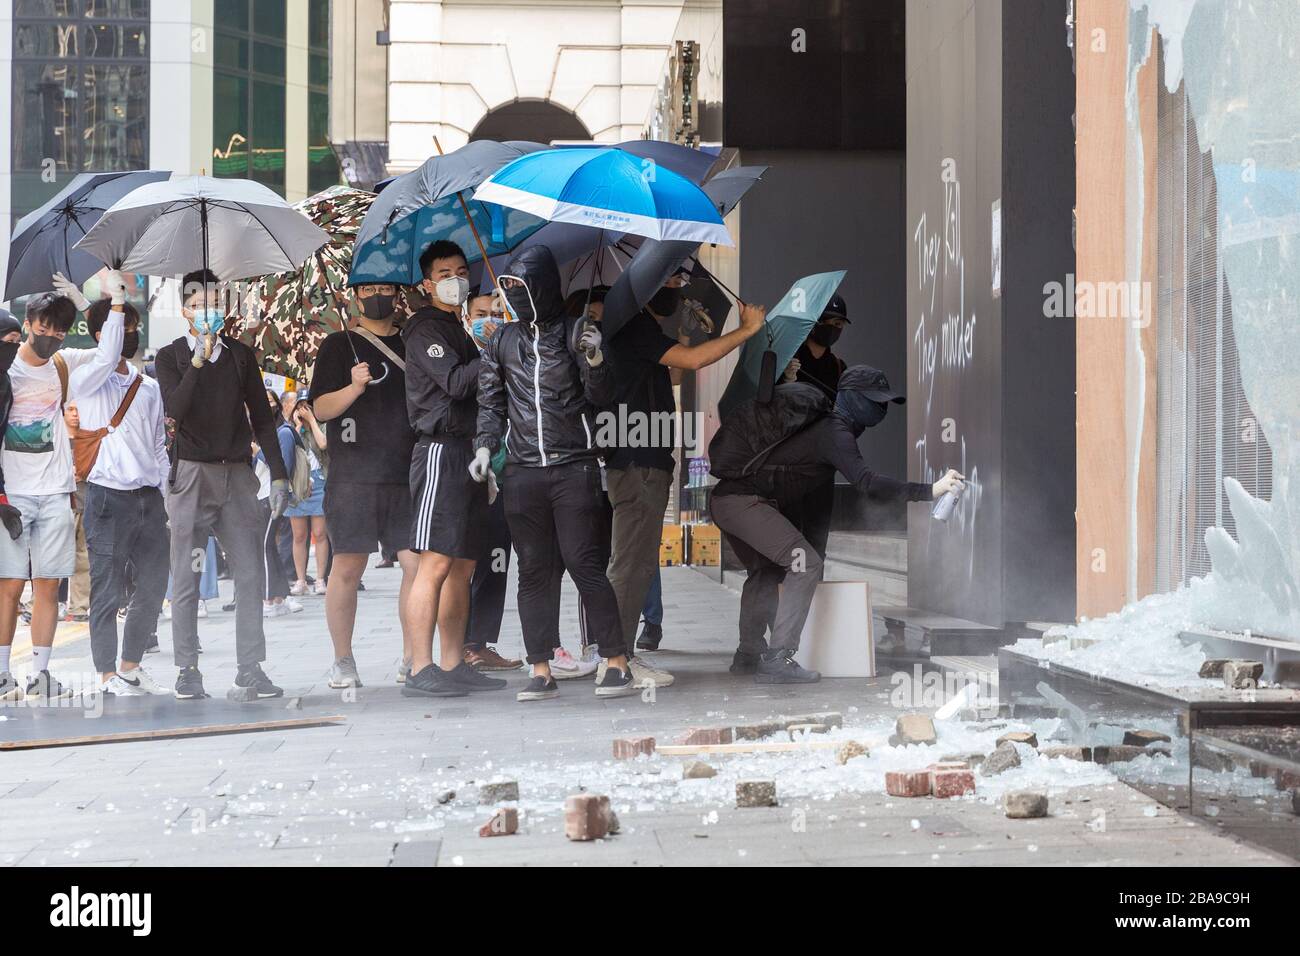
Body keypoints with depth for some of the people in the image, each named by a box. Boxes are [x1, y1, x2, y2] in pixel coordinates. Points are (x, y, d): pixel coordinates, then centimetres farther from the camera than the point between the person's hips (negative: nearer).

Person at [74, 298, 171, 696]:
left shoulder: (149, 387, 17)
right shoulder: (86, 380, 0)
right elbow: (106, 359, -24)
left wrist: (169, 494, 12)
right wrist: (116, 305, -19)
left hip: (149, 498, 6)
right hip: (109, 497, -6)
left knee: (153, 586, 8)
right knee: (108, 591, -3)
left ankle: (131, 666, 22)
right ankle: (108, 674, 4)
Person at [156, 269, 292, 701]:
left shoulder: (241, 355, 12)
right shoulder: (171, 357, 4)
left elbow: (261, 418, 14)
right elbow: (175, 409, -13)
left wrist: (278, 475, 8)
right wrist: (199, 358, -16)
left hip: (237, 474, 3)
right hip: (191, 474, -2)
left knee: (251, 575, -4)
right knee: (186, 580, 0)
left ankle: (249, 671, -1)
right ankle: (188, 672, 6)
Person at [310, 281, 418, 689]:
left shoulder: (412, 344, 18)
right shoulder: (339, 346, 7)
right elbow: (320, 408, -1)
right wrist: (354, 388, -19)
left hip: (408, 478, 3)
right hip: (354, 478, -3)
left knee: (419, 564, -6)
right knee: (347, 568, -5)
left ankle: (412, 659, 2)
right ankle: (342, 661, 5)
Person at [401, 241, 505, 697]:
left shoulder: (462, 330, 24)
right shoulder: (425, 328, -4)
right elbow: (455, 382, -17)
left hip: (469, 451, 9)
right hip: (441, 449, -9)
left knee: (463, 566, 7)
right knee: (436, 562, -13)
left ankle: (454, 666, 10)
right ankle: (420, 671, -15)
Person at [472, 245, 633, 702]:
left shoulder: (576, 333, 3)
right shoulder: (503, 340, 13)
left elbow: (601, 397, 0)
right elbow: (490, 401, 19)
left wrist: (594, 361, -19)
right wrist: (485, 446, 5)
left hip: (575, 469, -4)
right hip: (522, 472, 4)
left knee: (584, 563, -8)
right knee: (533, 570, 3)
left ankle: (617, 664, -3)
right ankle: (541, 672, 5)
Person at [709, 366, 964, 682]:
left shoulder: (829, 426, 17)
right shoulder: (835, 433, -15)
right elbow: (867, 483, -28)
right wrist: (930, 490, -31)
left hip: (726, 500, 11)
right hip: (743, 500, -11)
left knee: (765, 571, 27)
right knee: (806, 563, -14)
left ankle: (748, 655, 36)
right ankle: (777, 659, -17)